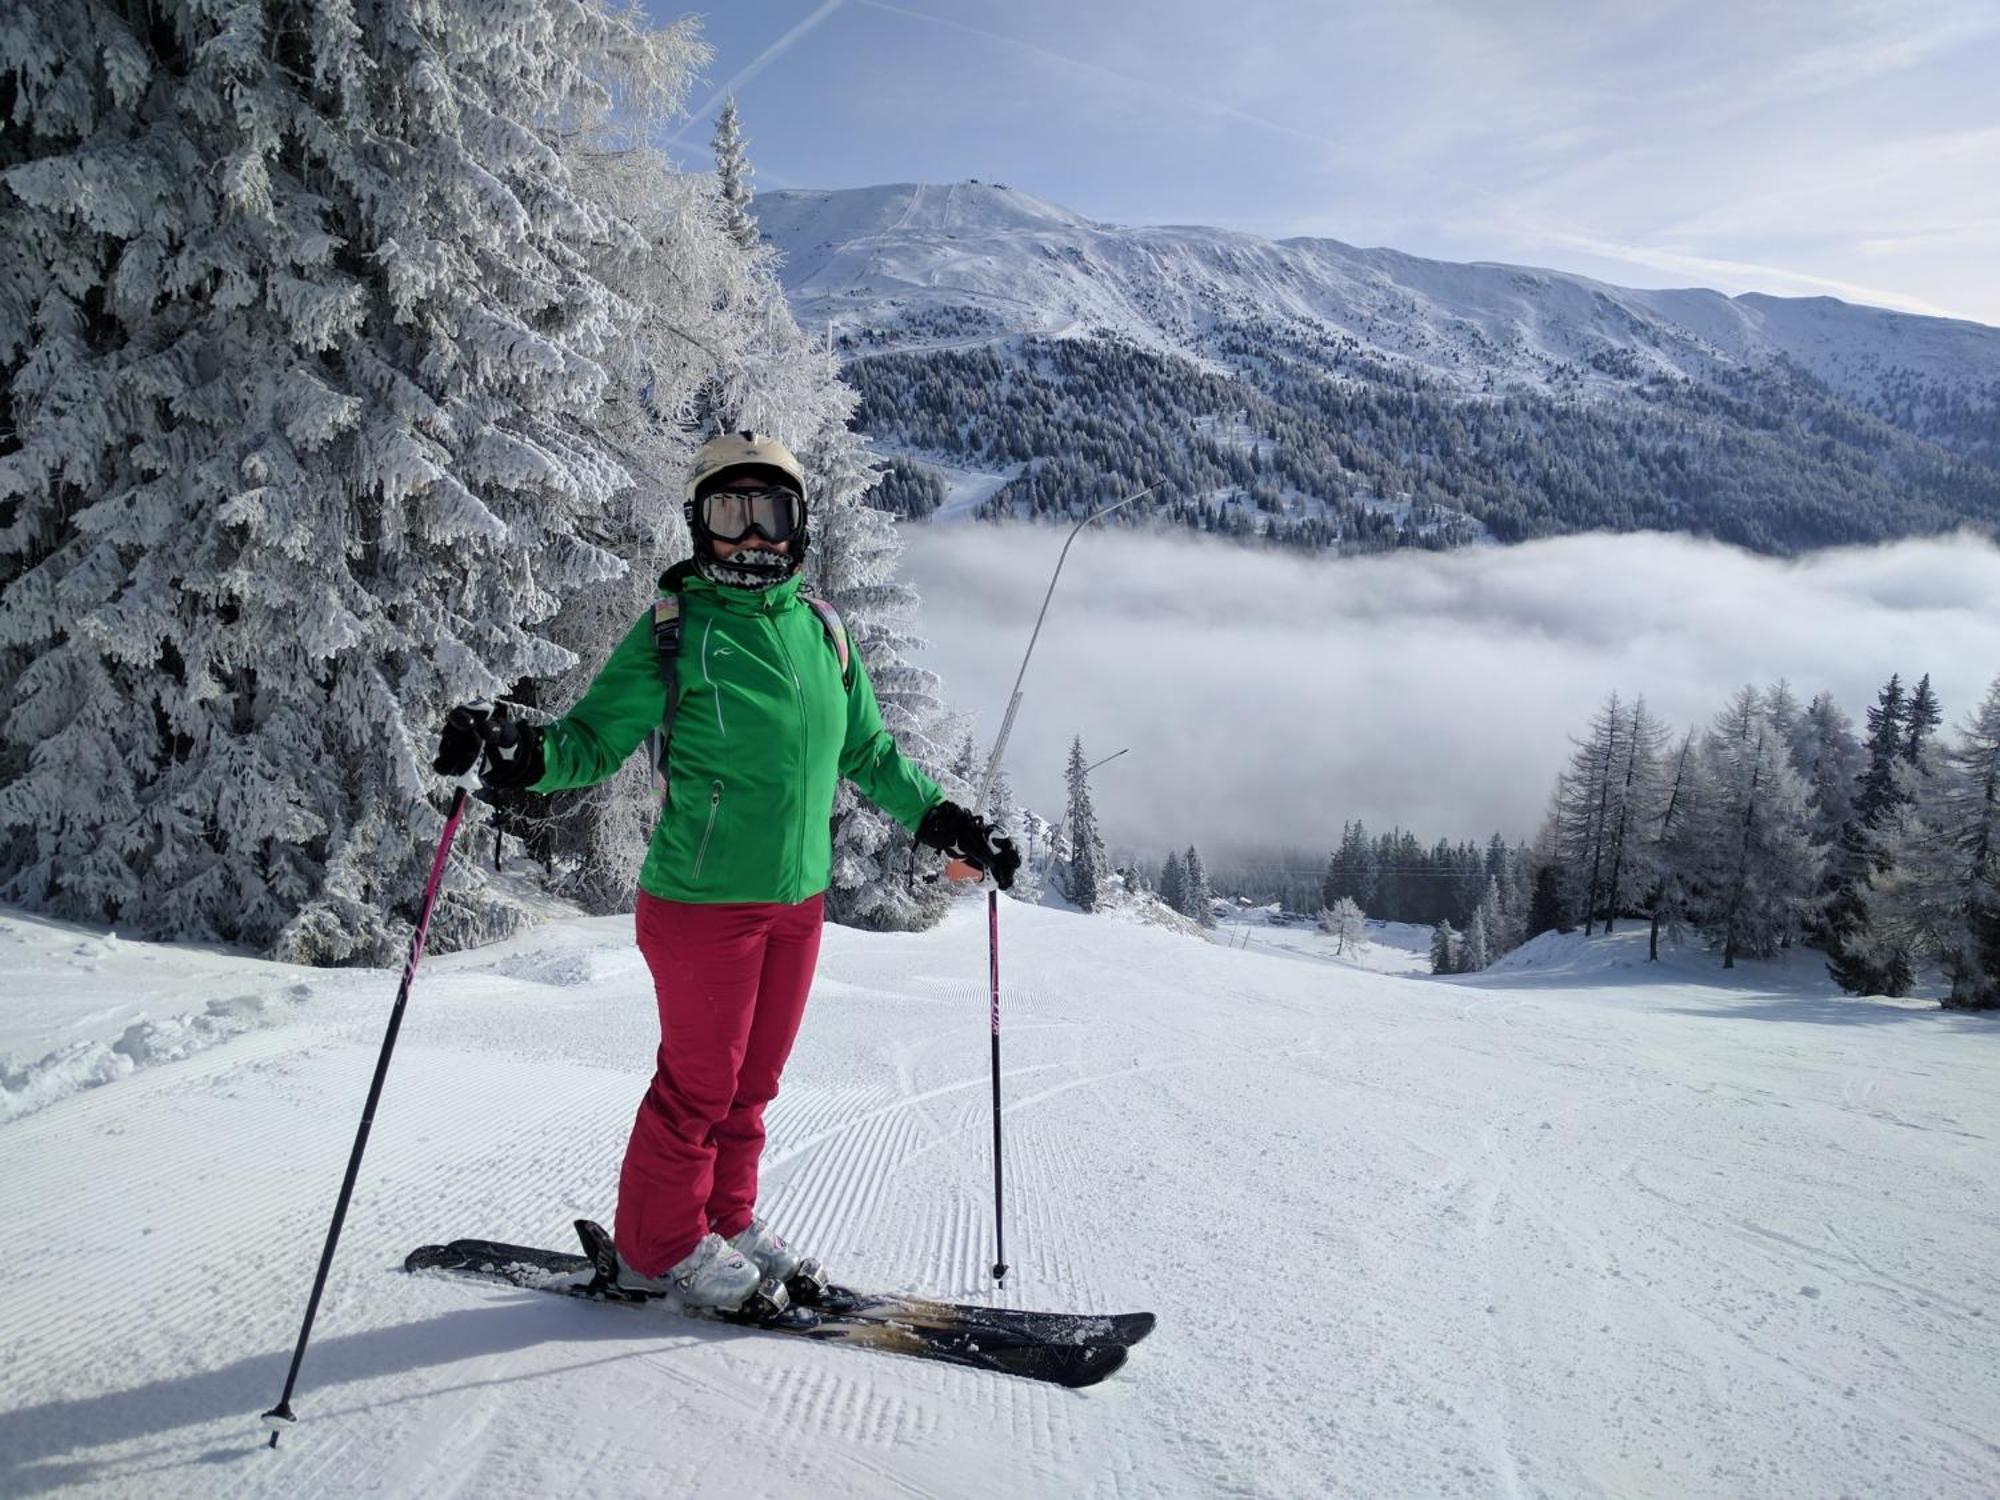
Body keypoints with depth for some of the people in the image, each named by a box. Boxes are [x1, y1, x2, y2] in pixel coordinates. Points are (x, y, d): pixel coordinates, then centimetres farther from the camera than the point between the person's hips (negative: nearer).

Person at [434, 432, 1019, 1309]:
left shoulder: (822, 632, 8)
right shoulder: (673, 630, -7)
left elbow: (868, 753, 19)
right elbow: (597, 737, -7)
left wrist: (944, 821, 18)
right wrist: (520, 754, -26)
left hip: (798, 899, 5)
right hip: (703, 900, -5)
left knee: (753, 1079, 16)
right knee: (698, 1082, 4)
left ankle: (726, 1219, 35)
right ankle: (659, 1246, 24)